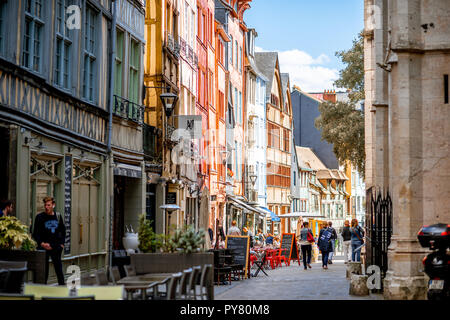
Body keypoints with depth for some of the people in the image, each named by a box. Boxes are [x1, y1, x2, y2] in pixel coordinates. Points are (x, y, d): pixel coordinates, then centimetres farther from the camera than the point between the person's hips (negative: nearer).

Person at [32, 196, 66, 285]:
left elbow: (63, 230, 17)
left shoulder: (58, 216, 8)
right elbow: (35, 233, -2)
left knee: (59, 268, 4)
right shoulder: (40, 217, -2)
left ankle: (62, 285, 11)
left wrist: (62, 243, 8)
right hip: (44, 247, -2)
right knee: (44, 269, 0)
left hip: (56, 248, 2)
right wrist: (42, 243, -14)